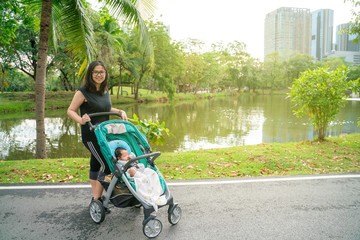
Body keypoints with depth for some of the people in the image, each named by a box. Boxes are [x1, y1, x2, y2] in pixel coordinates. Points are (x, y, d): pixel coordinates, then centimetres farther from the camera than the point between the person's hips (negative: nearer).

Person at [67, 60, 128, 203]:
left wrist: (120, 112, 6)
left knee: (96, 164, 16)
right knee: (107, 164, -12)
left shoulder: (105, 90, 9)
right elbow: (70, 110, -9)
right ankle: (97, 200, 0)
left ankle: (95, 197, 27)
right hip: (90, 135, -7)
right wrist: (81, 120, -27)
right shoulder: (83, 92, -12)